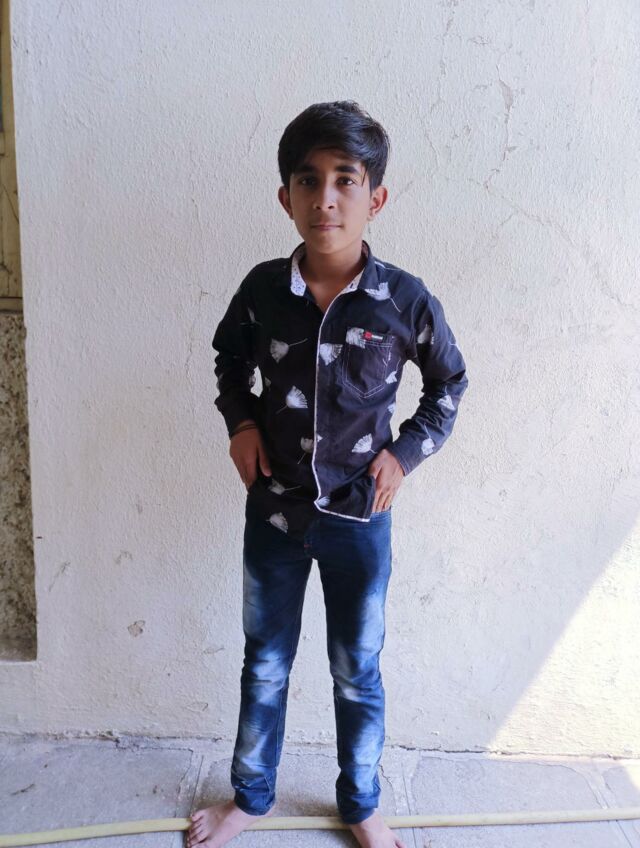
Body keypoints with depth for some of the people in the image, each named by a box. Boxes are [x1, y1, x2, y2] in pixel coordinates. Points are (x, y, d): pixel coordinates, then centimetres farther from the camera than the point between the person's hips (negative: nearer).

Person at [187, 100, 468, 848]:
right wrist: (240, 422, -4)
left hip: (359, 516, -1)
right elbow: (230, 357, 12)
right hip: (273, 510, 2)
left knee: (357, 673, 17)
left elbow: (449, 382, 4)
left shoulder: (406, 301, -13)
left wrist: (406, 452, -7)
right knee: (265, 662, 20)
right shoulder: (262, 289, -8)